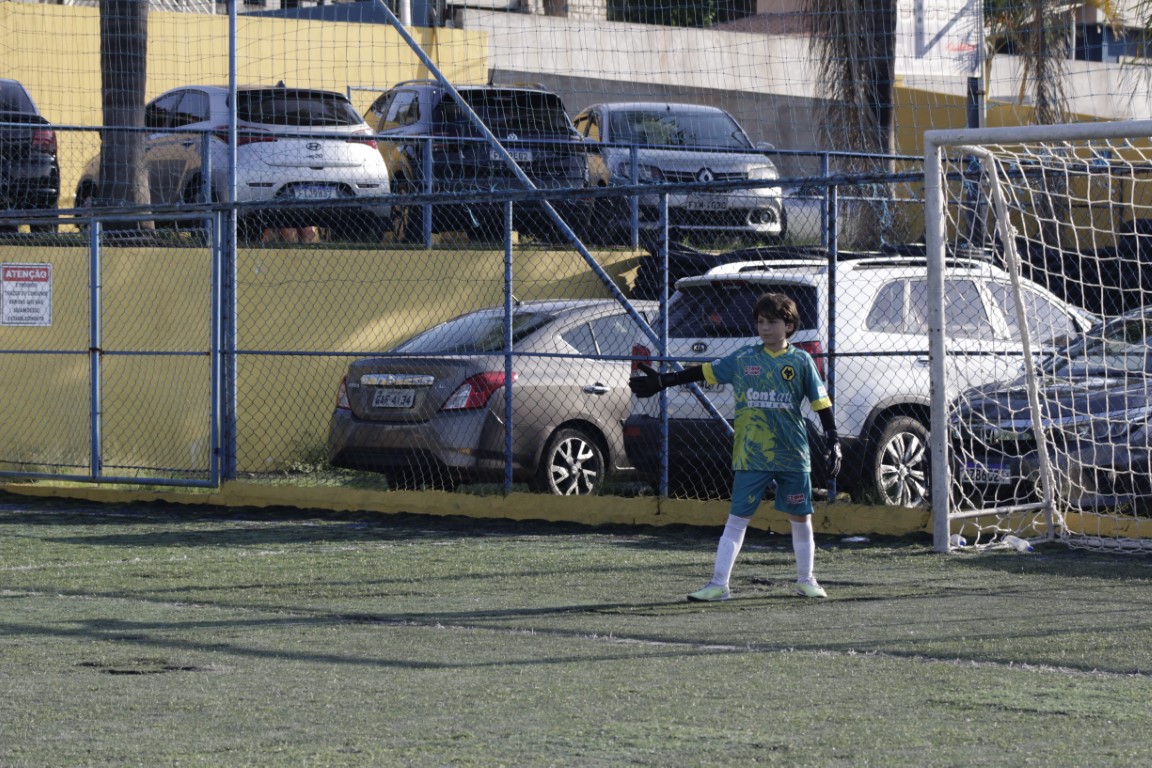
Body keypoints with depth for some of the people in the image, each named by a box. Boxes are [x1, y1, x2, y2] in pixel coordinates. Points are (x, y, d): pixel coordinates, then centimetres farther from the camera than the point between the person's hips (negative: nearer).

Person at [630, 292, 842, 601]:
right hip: (751, 457, 0)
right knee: (736, 520, -2)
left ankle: (806, 581, 23)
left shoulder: (801, 361, 1)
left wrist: (832, 442, -4)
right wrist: (662, 382, 8)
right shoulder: (744, 358, 4)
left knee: (801, 519, 7)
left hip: (793, 456, 0)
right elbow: (705, 372, 9)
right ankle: (718, 584, -2)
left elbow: (821, 402, 2)